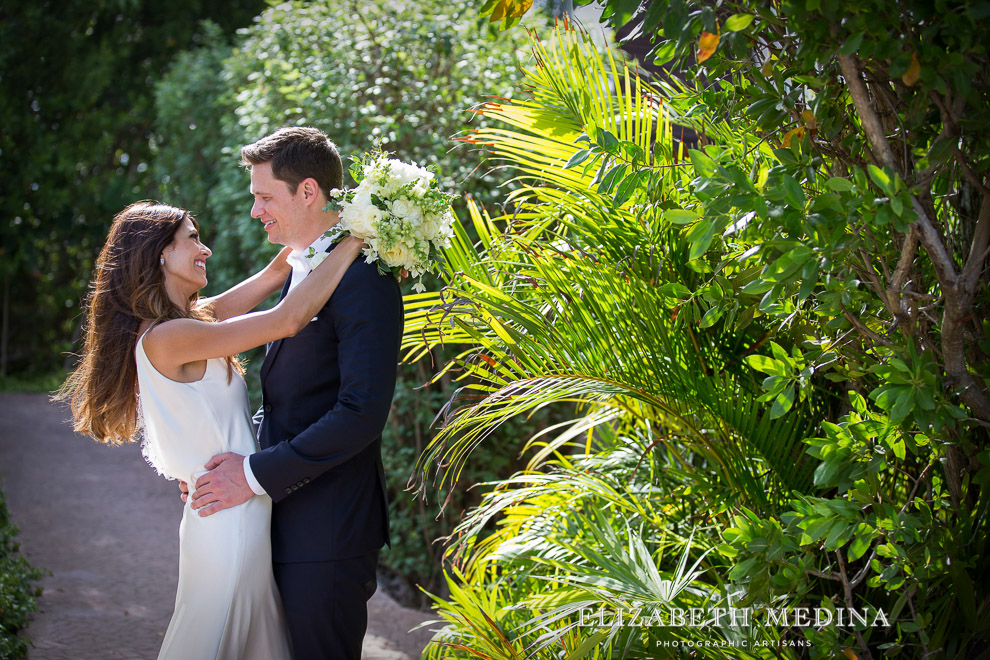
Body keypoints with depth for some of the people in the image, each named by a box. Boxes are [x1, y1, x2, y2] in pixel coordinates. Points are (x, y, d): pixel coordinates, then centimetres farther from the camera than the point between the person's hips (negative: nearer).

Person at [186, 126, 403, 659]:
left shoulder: (363, 279, -16)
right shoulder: (298, 270, 15)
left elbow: (362, 413, -23)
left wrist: (256, 474, -19)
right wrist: (235, 456, 6)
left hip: (327, 535, -9)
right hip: (285, 522, 9)